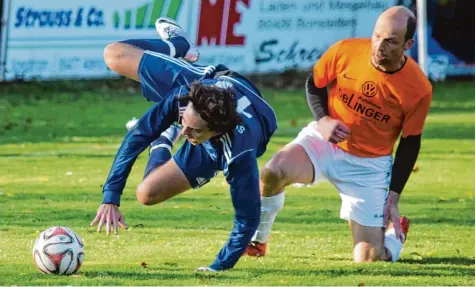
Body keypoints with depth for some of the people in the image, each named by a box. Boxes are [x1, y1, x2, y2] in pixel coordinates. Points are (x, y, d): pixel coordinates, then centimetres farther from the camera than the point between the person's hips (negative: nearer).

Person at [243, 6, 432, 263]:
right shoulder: (346, 51, -15)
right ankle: (256, 242, -7)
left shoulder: (418, 89, -16)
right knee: (273, 171, -33)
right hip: (324, 140, 1)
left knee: (369, 260, -6)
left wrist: (393, 198, -3)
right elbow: (314, 84, 5)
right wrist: (322, 120, -14)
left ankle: (395, 231, 31)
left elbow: (410, 144, -3)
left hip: (369, 166, 0)